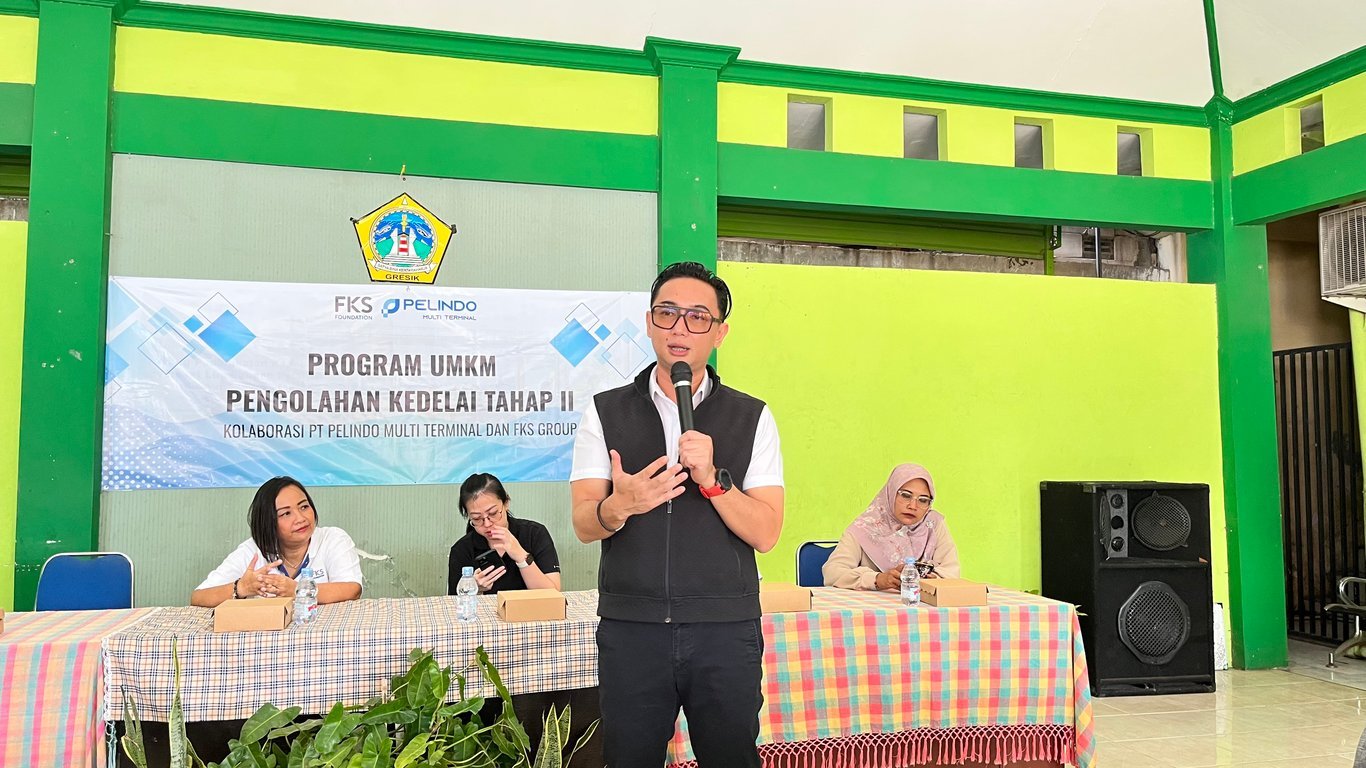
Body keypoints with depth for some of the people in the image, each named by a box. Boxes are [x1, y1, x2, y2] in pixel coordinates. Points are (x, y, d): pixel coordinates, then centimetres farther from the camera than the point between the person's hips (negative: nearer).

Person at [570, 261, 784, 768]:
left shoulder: (752, 418, 3)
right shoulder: (605, 413, 5)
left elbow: (765, 534, -3)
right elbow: (584, 525, -2)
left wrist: (711, 478, -19)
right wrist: (620, 506, -24)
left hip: (726, 631, 0)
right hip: (630, 630, 1)